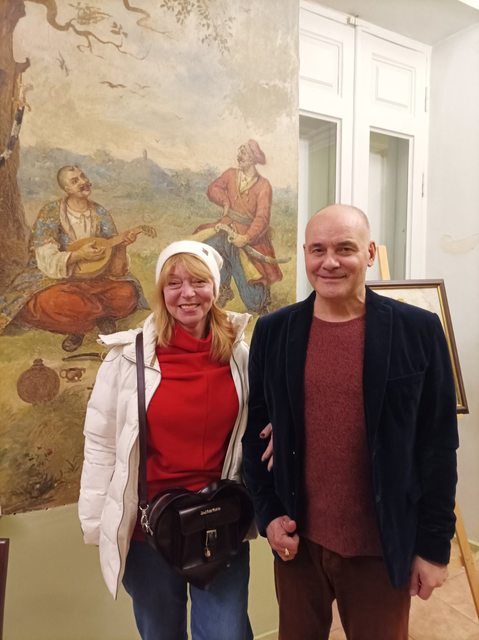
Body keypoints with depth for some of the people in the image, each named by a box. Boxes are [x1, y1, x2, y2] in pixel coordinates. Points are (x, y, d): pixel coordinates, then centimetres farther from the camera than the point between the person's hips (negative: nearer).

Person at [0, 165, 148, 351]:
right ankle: (99, 316, -8)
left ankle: (81, 322, 2)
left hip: (93, 278, 3)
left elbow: (110, 258, -3)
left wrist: (121, 244, -24)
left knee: (127, 293, -24)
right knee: (51, 301, -37)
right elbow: (47, 259, -15)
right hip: (56, 278, -3)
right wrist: (79, 255, -29)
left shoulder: (101, 214, -1)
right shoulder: (50, 213, -10)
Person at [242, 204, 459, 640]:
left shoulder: (418, 330, -9)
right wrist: (268, 514, -3)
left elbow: (438, 445, -5)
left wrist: (434, 545, -2)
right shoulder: (273, 331, -4)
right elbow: (255, 431, 2)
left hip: (382, 547, -1)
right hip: (297, 540, 2)